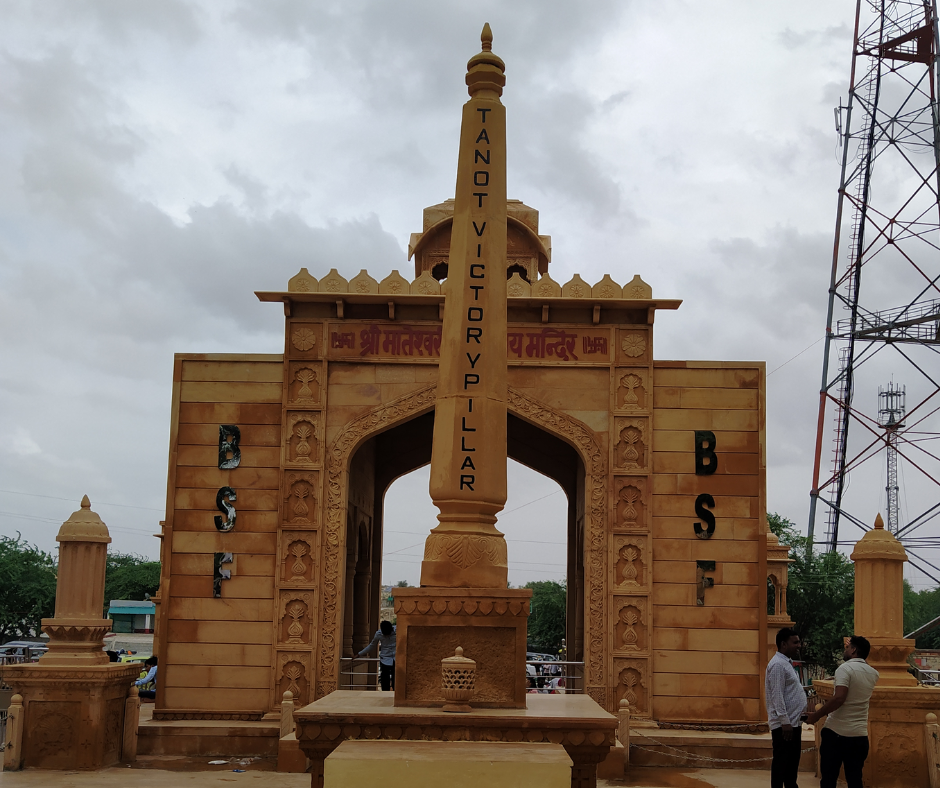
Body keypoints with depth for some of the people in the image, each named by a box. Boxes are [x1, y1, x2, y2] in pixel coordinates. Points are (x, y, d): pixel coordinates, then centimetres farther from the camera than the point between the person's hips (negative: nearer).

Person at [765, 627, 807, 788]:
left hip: (793, 722, 10)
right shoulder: (778, 664, -17)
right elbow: (777, 696, -22)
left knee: (792, 761, 16)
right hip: (784, 724, -10)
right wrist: (785, 722, -24)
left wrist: (792, 721, 19)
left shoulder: (786, 663, 16)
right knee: (781, 762, -4)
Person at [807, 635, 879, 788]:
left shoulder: (845, 668, -11)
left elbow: (839, 698, -24)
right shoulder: (873, 674, 9)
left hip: (836, 732, -5)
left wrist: (816, 716, -15)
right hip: (859, 735, 5)